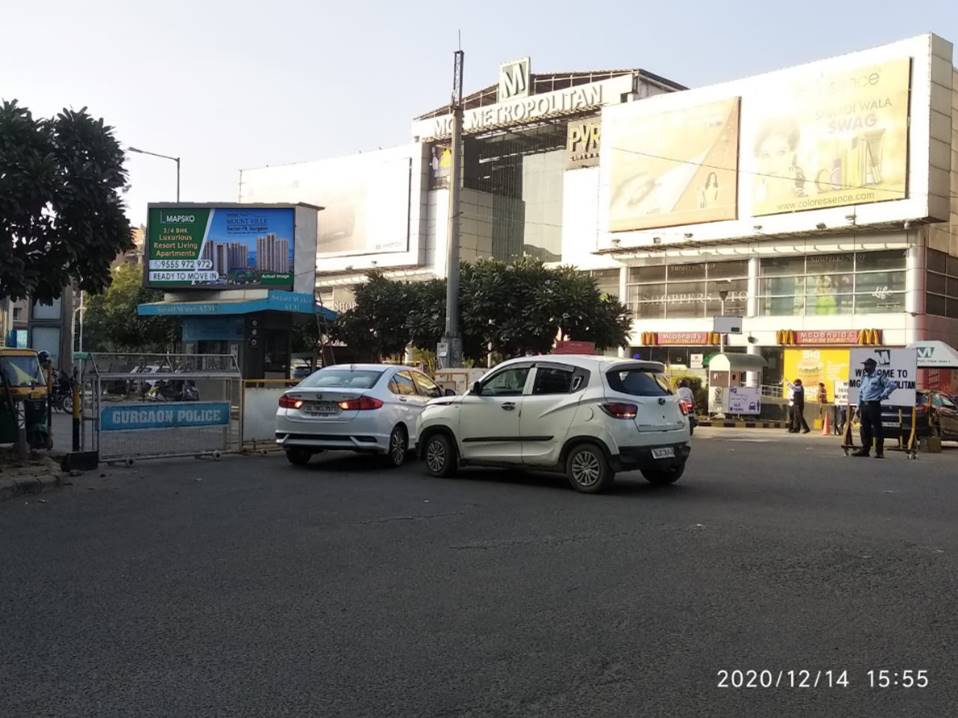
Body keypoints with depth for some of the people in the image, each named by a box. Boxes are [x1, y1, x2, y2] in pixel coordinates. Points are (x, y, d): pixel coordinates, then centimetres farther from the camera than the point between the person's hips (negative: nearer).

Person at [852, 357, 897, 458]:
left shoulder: (879, 377, -6)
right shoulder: (864, 377, 16)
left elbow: (893, 385, -12)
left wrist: (883, 395, -9)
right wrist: (859, 406, 16)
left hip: (874, 405, -7)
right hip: (864, 405, 7)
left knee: (877, 428, -5)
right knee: (865, 429, 10)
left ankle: (879, 452, -1)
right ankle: (865, 450, 16)